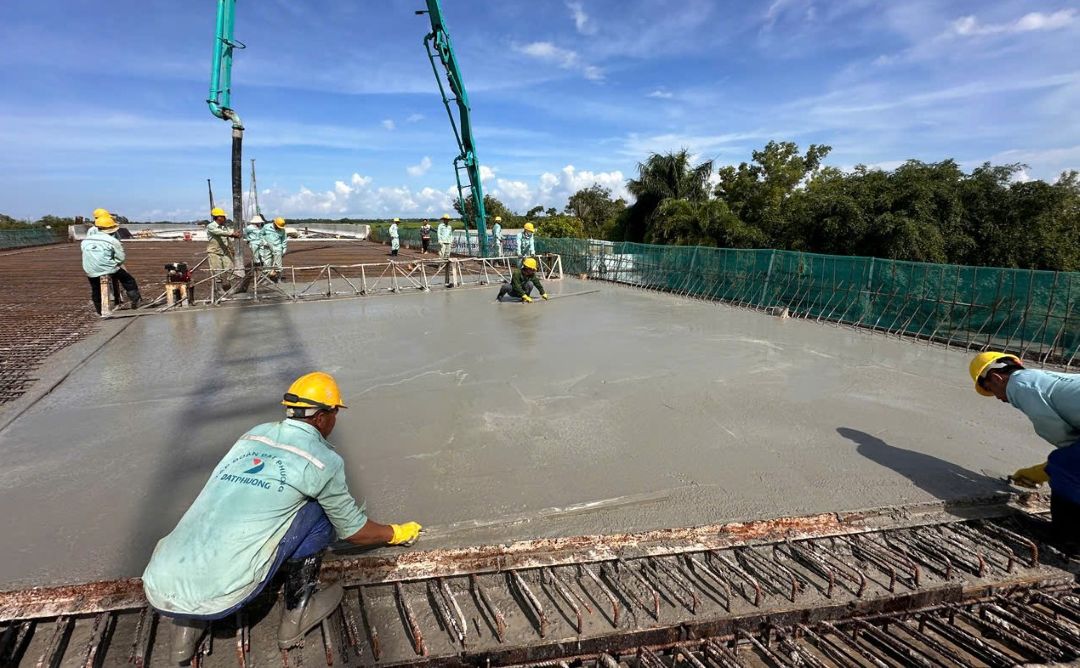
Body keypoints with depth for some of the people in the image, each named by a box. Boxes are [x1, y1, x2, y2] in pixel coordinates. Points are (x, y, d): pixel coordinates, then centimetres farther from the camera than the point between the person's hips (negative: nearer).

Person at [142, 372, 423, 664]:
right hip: (215, 600, -6)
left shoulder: (254, 435, 13)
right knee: (318, 510, 6)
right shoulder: (324, 460, -4)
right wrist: (396, 533, 31)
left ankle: (186, 626, 24)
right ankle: (296, 615, 16)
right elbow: (354, 532, 11)